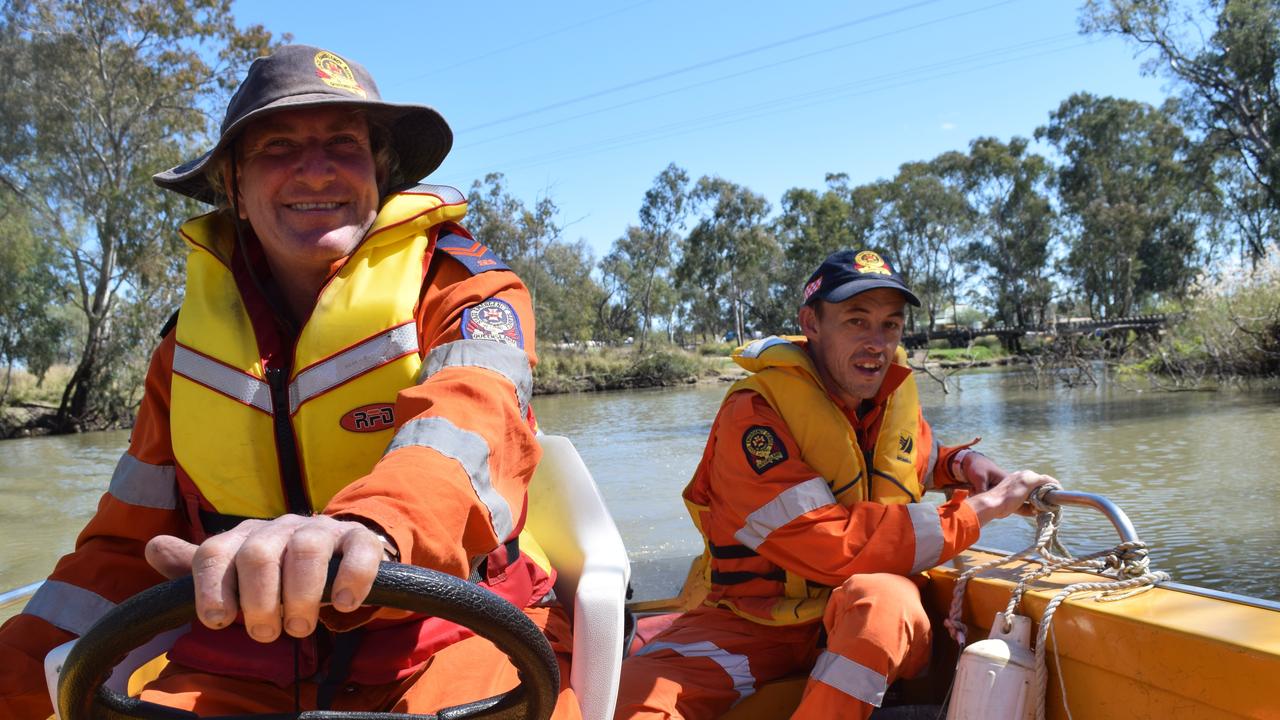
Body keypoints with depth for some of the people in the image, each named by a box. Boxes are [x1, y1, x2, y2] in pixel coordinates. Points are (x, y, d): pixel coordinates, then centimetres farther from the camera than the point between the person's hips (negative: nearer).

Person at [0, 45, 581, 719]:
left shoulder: (461, 286, -3)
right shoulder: (189, 345, 10)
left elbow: (473, 415, -25)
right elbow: (127, 543, 15)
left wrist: (368, 525, -46)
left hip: (441, 642, -3)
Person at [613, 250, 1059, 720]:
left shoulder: (895, 391, 5)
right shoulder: (753, 414, -18)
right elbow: (831, 548, -27)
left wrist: (961, 464, 5)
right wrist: (976, 510, -19)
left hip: (876, 626, 5)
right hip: (757, 621, -5)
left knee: (878, 597, -35)